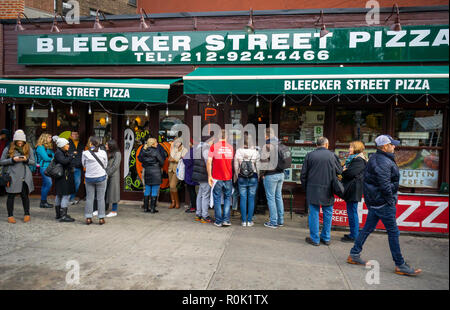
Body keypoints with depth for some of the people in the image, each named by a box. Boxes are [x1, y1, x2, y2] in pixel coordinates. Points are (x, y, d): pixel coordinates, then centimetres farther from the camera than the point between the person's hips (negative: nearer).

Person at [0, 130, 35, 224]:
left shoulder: (28, 148, 6)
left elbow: (33, 162, 6)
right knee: (11, 195, 5)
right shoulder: (8, 148, 2)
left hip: (25, 176, 1)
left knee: (25, 195, 5)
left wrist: (26, 160, -13)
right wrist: (12, 160, -13)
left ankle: (27, 214, 19)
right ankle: (10, 216, 17)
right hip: (12, 176, 0)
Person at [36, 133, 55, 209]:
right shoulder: (40, 147, -9)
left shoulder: (49, 147, 17)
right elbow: (46, 158, -14)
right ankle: (43, 202, -5)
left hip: (48, 167, 9)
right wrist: (53, 158, 0)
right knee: (48, 184, -12)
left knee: (45, 184, 11)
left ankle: (43, 202, 17)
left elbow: (53, 155, 14)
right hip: (44, 167, -9)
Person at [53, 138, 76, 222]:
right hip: (63, 178, -11)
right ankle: (63, 216, -9)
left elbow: (69, 162, 18)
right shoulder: (58, 153, -12)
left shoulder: (65, 152, 15)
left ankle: (58, 214, 27)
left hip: (66, 177, 11)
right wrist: (71, 156, -16)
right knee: (66, 195, -10)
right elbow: (63, 161, -28)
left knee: (59, 195, 16)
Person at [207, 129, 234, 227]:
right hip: (228, 177, 2)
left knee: (217, 199, 8)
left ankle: (218, 221, 12)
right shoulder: (231, 147, 2)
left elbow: (209, 162, -8)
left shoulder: (213, 147, -5)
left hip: (217, 177, -2)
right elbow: (233, 163, 8)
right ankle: (226, 220, 9)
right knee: (227, 198, 14)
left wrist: (209, 176, -3)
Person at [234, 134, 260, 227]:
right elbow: (258, 166, -1)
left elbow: (236, 166, 0)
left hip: (241, 178, 1)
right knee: (251, 199, 7)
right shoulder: (256, 152, -7)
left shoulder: (238, 151, -6)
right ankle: (249, 221, 11)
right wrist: (257, 176, 13)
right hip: (253, 178, 0)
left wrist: (236, 177, 12)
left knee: (243, 198, 7)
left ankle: (244, 221, 11)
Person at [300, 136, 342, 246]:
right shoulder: (332, 155, -4)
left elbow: (303, 174, 0)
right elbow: (340, 171, 5)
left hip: (313, 190, 0)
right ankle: (326, 238, 21)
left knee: (314, 214, 6)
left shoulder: (310, 155, -3)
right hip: (328, 191, 1)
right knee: (328, 214, 13)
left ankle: (315, 239, 13)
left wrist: (305, 187, 13)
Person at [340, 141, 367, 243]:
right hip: (351, 189, 10)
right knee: (352, 212, 15)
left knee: (352, 213, -4)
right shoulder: (353, 159, 19)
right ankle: (353, 234, 24)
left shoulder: (359, 160, -14)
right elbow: (346, 169, 17)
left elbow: (350, 173, -22)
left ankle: (354, 236, 4)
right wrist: (344, 170, -4)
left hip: (354, 190, -10)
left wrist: (343, 171, -4)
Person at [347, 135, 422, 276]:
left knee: (368, 228, 15)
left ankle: (354, 255, 22)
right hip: (383, 202, -10)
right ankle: (400, 265, 13)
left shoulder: (375, 158, 12)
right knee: (393, 232, 1)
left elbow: (368, 177, 18)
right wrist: (391, 201, -13)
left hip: (374, 201, 10)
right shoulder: (383, 162, -20)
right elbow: (385, 185, -24)